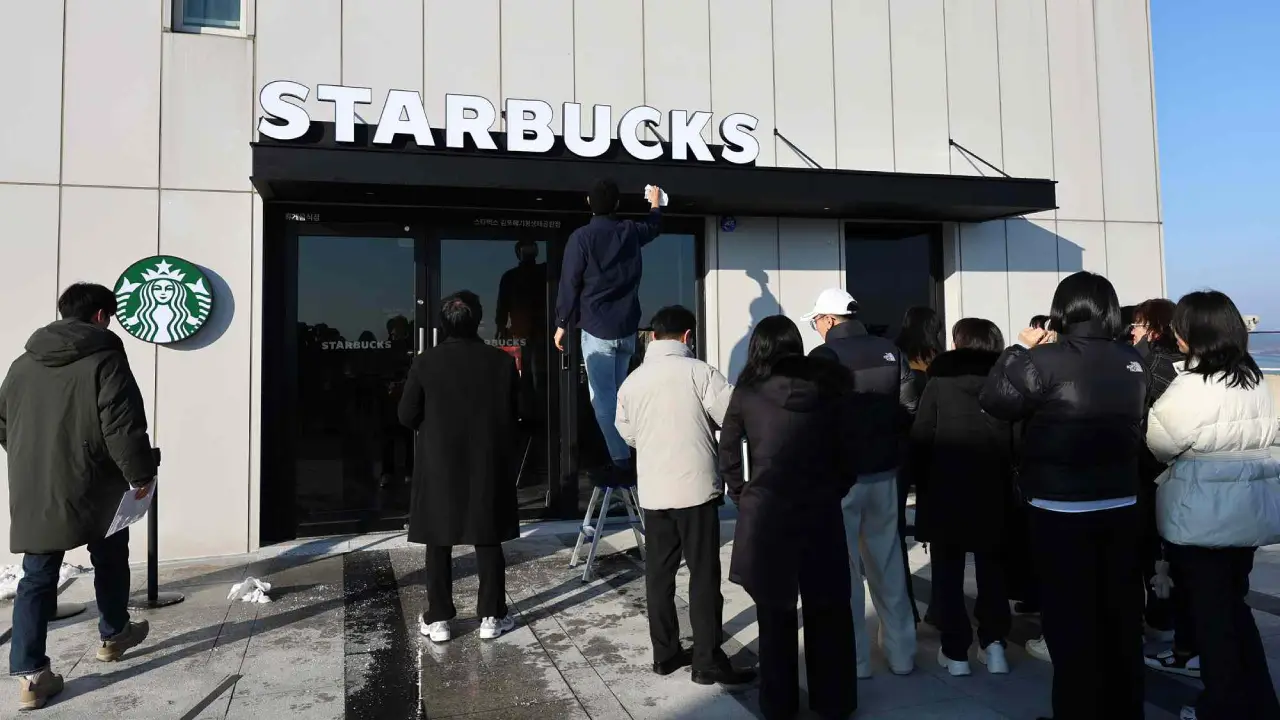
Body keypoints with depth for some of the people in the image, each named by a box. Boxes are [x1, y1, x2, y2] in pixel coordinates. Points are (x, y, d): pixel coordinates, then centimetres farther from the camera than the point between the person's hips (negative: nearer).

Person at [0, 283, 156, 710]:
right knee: (110, 559, 18)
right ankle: (113, 635, 33)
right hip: (90, 488, -5)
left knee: (37, 577, 8)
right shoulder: (104, 360, -11)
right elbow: (123, 427, -18)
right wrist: (140, 473, -7)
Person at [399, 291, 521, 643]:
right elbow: (515, 413, 0)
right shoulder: (502, 362, -7)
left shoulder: (426, 362, -9)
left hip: (439, 466, -1)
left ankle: (438, 620, 16)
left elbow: (406, 416, -4)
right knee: (488, 541, 11)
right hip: (488, 466, 1)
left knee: (438, 543, 10)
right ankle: (491, 616, 16)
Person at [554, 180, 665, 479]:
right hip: (627, 328, 6)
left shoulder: (581, 237, -9)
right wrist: (655, 204, 50)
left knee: (603, 398, -5)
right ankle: (623, 454, 17)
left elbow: (569, 284, -7)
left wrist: (562, 324, 3)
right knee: (618, 394, 15)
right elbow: (654, 226, 30)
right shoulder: (631, 231, 6)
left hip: (597, 329, -5)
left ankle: (621, 461, -10)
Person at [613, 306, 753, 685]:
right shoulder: (699, 372, -11)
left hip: (652, 491, 5)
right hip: (695, 488, -5)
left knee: (659, 574, 13)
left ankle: (665, 653, 21)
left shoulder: (632, 381, 4)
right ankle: (708, 662, 7)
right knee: (704, 575, 2)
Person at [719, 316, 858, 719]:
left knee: (775, 614, 14)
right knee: (826, 612, 16)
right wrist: (832, 494, 13)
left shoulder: (747, 393, -2)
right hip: (821, 513, 1)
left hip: (765, 515, -1)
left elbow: (728, 456, 0)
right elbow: (847, 455, 2)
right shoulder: (828, 391, 1)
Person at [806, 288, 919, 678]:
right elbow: (910, 409, 4)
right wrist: (893, 451, 15)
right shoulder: (890, 352, 3)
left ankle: (854, 659, 12)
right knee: (888, 565, 15)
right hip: (884, 472, 5)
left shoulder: (824, 355, -12)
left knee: (843, 568, 5)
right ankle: (901, 654, 24)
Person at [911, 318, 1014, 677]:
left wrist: (922, 485, 1)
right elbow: (1017, 439, -1)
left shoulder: (940, 381, -7)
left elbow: (920, 438, -8)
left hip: (945, 490, -2)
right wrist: (1011, 484, 7)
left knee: (949, 573, 7)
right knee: (991, 568, 17)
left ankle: (955, 652, 10)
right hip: (993, 491, 3)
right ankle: (994, 643, 14)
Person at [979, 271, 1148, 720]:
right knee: (1121, 618, 16)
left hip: (1061, 511, -6)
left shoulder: (1047, 359, -14)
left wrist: (1020, 349, 0)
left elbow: (994, 400, -8)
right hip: (1121, 507, 6)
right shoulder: (1132, 361, 4)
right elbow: (1139, 426, 17)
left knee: (1070, 621, 5)